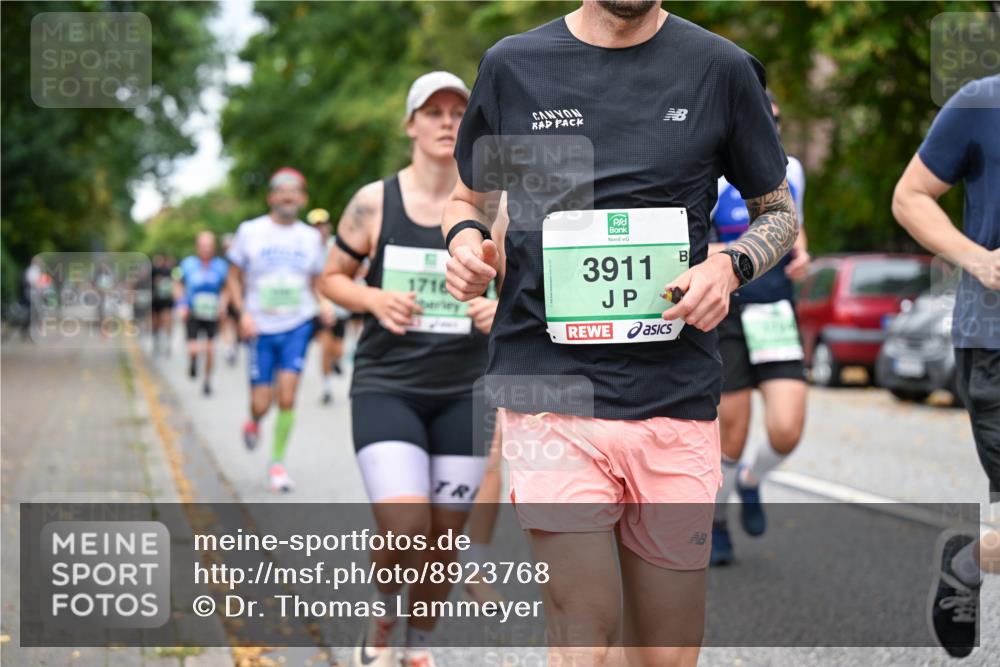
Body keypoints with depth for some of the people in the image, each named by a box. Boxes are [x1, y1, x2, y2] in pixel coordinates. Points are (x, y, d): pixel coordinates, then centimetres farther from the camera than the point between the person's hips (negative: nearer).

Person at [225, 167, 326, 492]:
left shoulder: (310, 237, 6)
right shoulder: (250, 231, -1)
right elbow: (234, 278, 5)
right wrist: (243, 313, -10)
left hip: (297, 325, 1)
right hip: (261, 328, -1)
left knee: (287, 398, -11)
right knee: (261, 404, -1)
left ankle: (277, 463, 4)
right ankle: (253, 423, 36)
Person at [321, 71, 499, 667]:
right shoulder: (374, 202, -2)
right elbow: (333, 278, 9)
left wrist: (502, 308, -12)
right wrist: (375, 299, -11)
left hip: (464, 391, 2)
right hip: (386, 387, -2)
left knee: (444, 537, 6)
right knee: (404, 531, -17)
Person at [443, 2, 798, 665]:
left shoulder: (721, 69, 7)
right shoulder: (512, 65, 7)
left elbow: (779, 210, 17)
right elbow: (468, 198, 22)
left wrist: (730, 266, -4)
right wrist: (467, 242, -1)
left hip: (678, 400, 2)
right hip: (550, 392, -1)